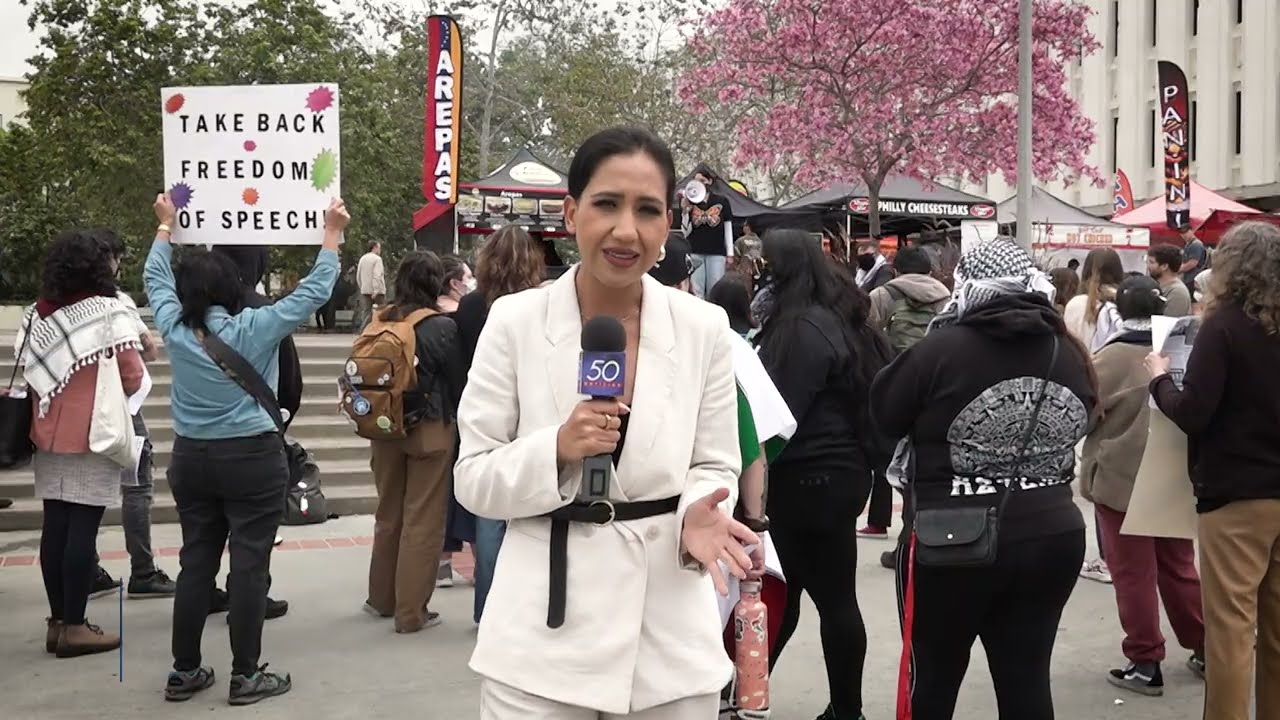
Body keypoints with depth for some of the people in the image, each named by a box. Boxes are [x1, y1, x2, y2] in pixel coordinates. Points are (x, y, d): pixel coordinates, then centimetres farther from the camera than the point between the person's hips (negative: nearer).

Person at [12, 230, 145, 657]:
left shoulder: (37, 314, 6)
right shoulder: (110, 312, -11)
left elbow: (27, 369, 7)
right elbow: (133, 376, -12)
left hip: (48, 434, 6)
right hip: (92, 435, -6)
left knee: (55, 526, 10)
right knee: (83, 528, -2)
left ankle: (57, 621, 17)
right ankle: (73, 627, 3)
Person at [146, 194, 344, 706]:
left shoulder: (175, 328, -2)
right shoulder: (255, 330, -14)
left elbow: (155, 279, 17)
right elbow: (315, 290, -8)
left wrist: (165, 225, 30)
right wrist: (332, 233, 1)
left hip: (191, 459, 5)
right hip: (253, 459, -5)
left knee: (196, 562, 12)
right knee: (249, 566, 1)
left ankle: (185, 672, 19)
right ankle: (246, 676, 8)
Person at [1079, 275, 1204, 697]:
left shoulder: (1111, 357, -15)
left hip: (1122, 480, -5)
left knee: (1134, 574, 3)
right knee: (1178, 566, 18)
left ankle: (1145, 663, 8)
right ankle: (1206, 651, 25)